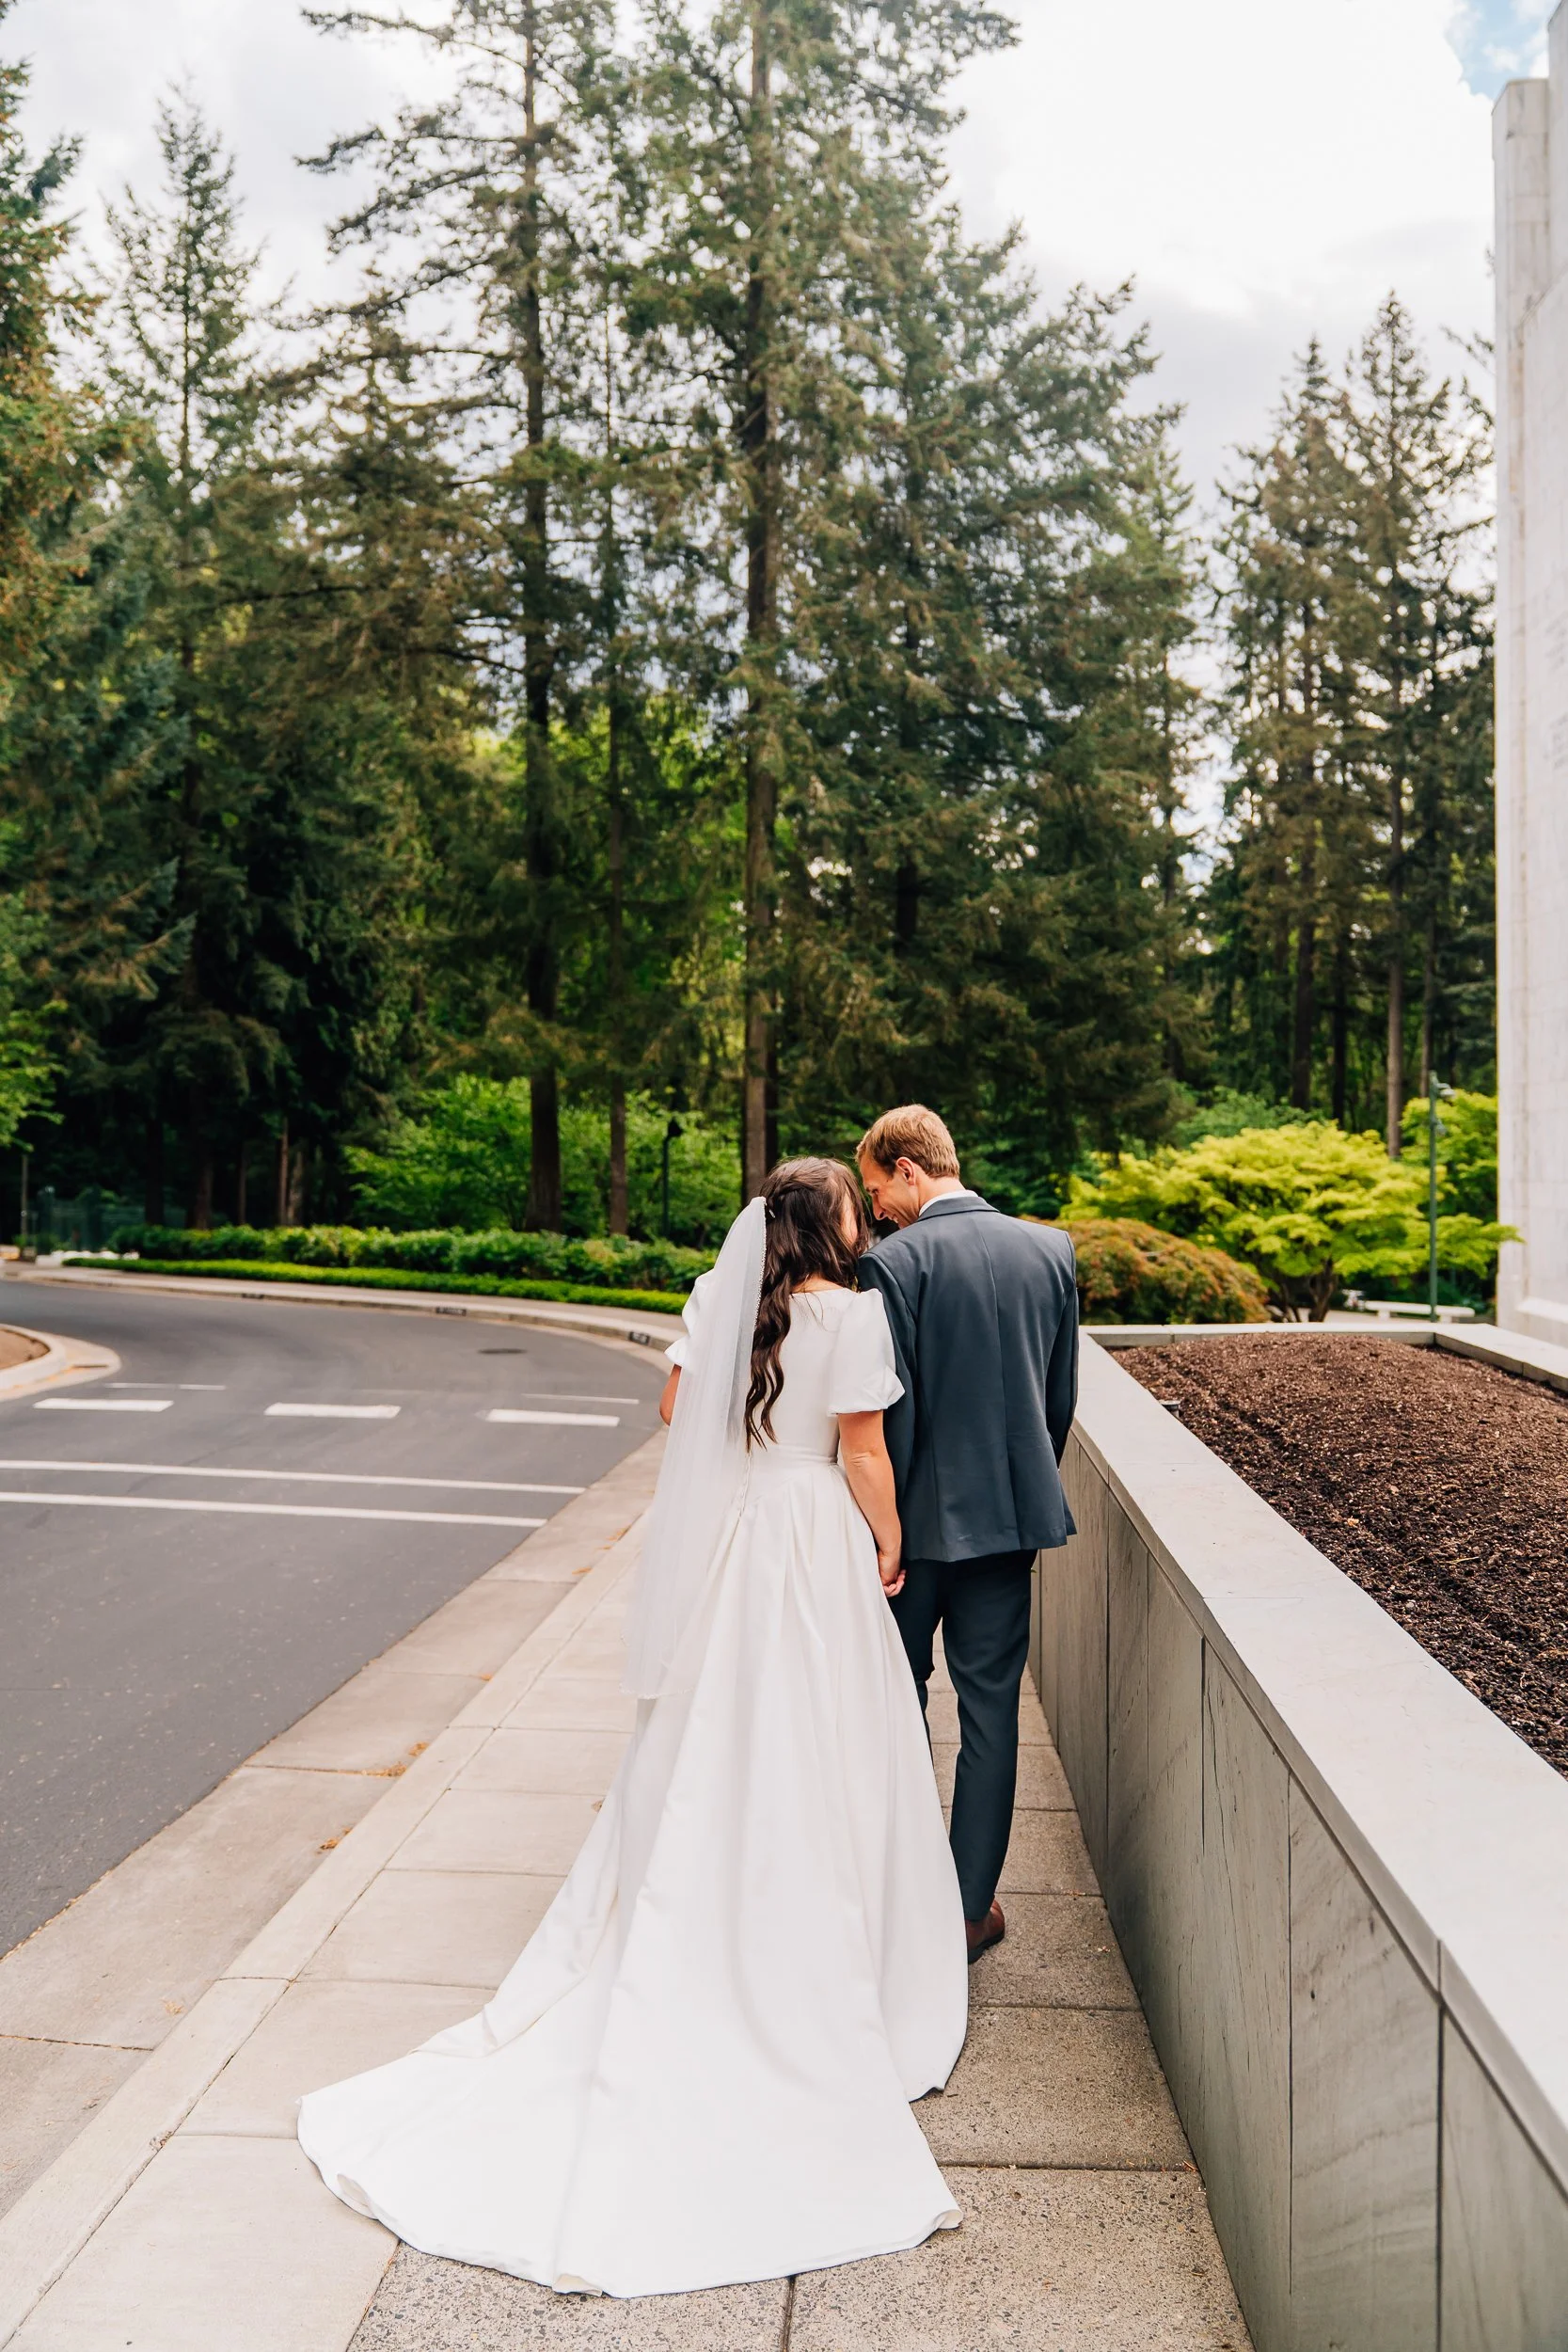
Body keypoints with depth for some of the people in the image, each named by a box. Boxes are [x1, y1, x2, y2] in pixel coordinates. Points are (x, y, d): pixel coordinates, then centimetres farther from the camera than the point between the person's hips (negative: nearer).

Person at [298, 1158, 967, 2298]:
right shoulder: (853, 1311, -15)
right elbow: (864, 1454, -13)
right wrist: (891, 1544, 1)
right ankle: (805, 1988, 16)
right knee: (812, 1777, 5)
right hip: (816, 1547, -6)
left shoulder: (721, 1296, 2)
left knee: (701, 1770, 16)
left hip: (722, 1546, 6)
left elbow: (676, 1405, 13)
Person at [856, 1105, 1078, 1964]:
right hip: (1011, 1512, 4)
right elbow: (1062, 1395, 7)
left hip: (919, 1516, -3)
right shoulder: (1050, 1250, 1)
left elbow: (889, 1408, -15)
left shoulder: (896, 1261, -15)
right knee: (990, 1709, 9)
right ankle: (968, 1908, 16)